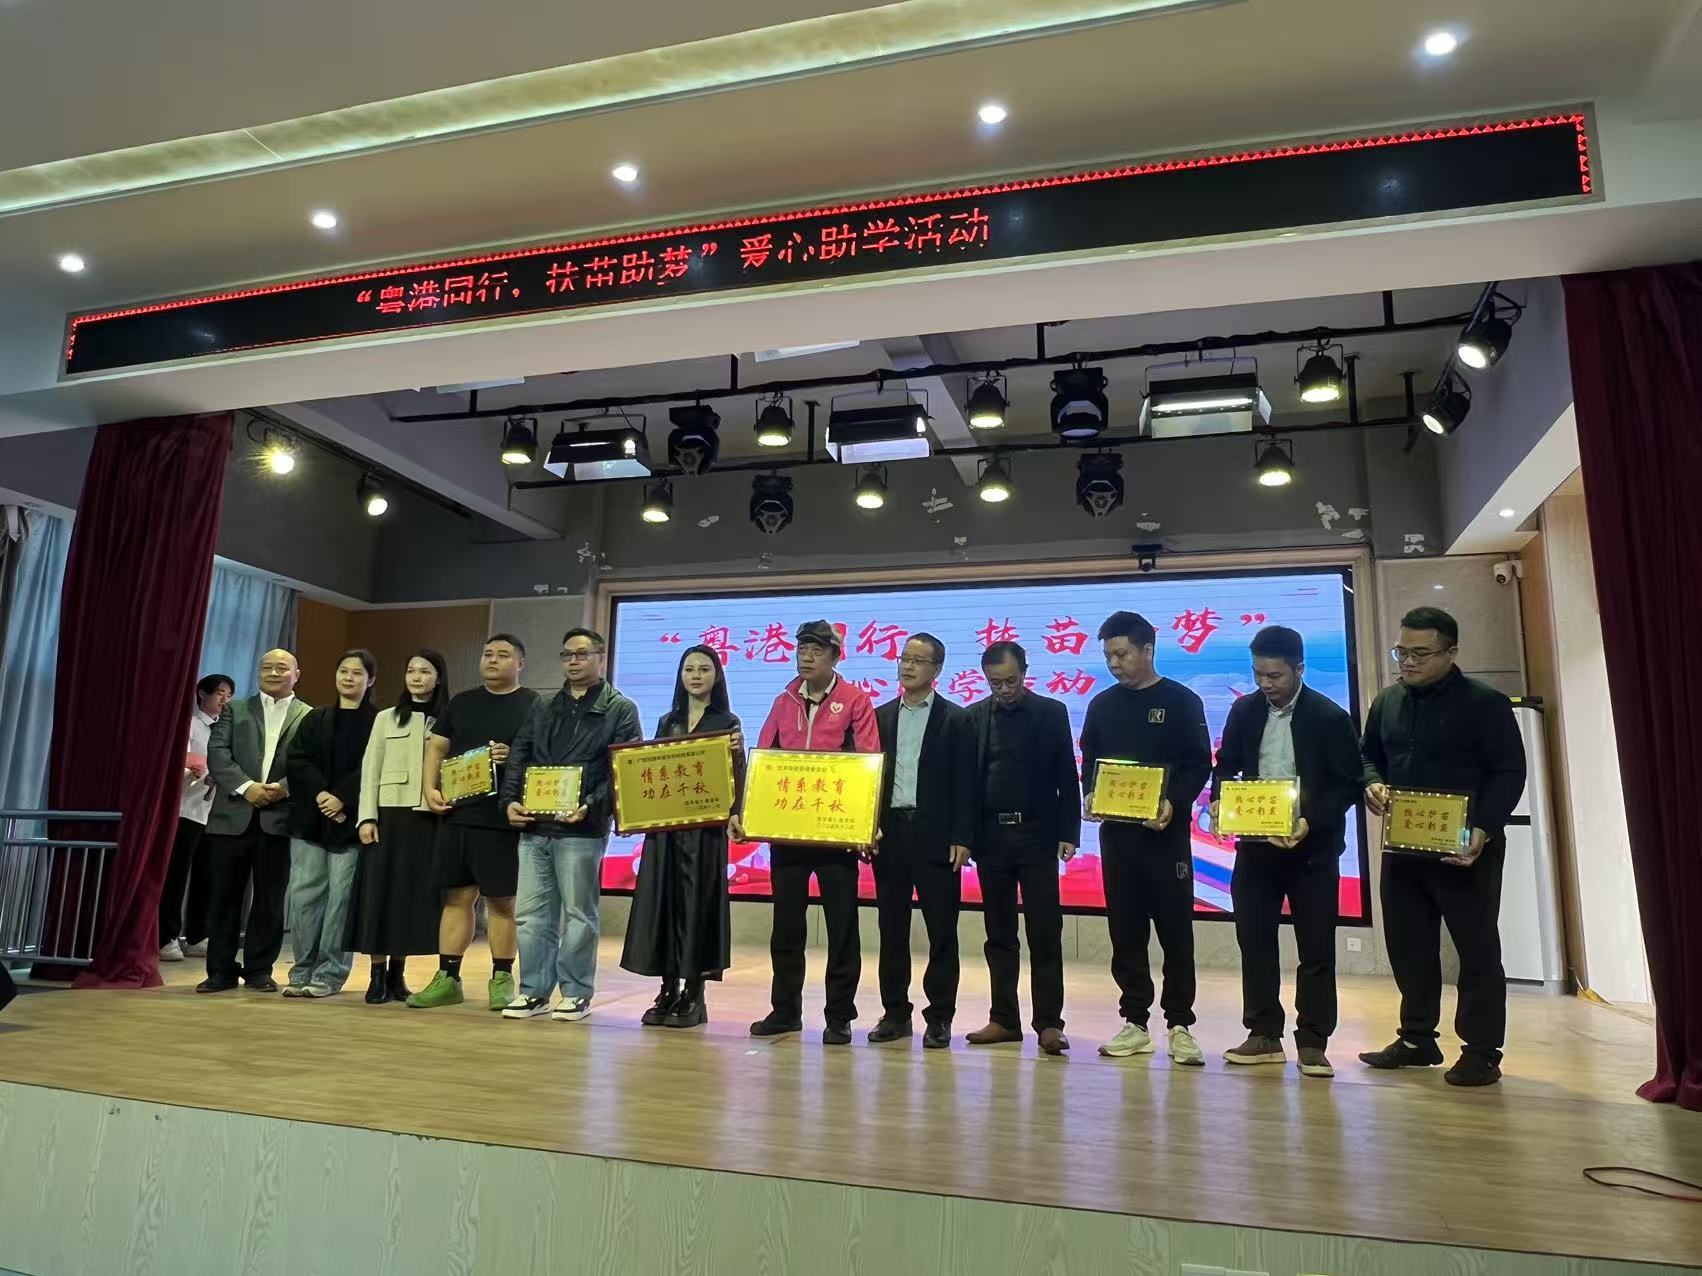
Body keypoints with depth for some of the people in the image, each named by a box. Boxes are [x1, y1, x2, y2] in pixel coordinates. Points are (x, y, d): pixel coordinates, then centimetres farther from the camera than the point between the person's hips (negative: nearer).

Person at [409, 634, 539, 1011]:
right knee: (456, 896, 9)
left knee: (501, 900, 2)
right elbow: (436, 746, 15)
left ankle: (501, 979, 12)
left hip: (502, 819, -4)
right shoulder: (461, 703, 15)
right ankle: (447, 978, 16)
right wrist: (430, 788, 1)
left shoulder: (533, 705, 0)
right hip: (456, 814, 5)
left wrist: (514, 757, -21)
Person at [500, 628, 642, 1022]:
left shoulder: (620, 709, 1)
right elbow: (518, 759, 14)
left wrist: (591, 806, -18)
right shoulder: (542, 708, 17)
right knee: (531, 913, 8)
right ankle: (534, 992, 18)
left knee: (579, 914, 3)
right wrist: (511, 801, -3)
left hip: (582, 829, -5)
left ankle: (576, 994, 14)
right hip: (533, 827, 5)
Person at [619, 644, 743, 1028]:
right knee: (662, 902, 4)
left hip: (705, 826, -4)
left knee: (697, 903, -1)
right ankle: (668, 991, 14)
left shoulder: (727, 722, 2)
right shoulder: (667, 721, 15)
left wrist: (737, 753, -21)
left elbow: (735, 779, -2)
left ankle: (694, 996, 8)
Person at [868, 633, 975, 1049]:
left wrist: (962, 839, -9)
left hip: (935, 836, -3)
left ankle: (939, 1017, 12)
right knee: (892, 928, 9)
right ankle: (895, 1012, 20)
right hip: (889, 832, 4)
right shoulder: (881, 717, 11)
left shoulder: (955, 720, 0)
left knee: (941, 929, 2)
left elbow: (964, 784, -3)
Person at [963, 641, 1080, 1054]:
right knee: (999, 933, 9)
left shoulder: (1052, 712, 2)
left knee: (1045, 933, 0)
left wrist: (1069, 833, -5)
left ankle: (1049, 1022, 7)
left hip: (1038, 835, -2)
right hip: (991, 836, 2)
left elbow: (1067, 777, 1)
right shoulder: (974, 717, 6)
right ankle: (1004, 1018, 18)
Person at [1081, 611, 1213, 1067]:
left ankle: (1180, 1025, 10)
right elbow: (1089, 762, 13)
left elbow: (1199, 765, -4)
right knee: (1125, 929, 7)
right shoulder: (1101, 705, 11)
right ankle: (1135, 1022, 16)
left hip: (1165, 830, -3)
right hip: (1115, 831, 4)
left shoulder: (1182, 701, 0)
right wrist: (1091, 798, -6)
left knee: (1175, 928, 1)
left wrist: (1173, 803, -19)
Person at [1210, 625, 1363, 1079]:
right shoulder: (1244, 711, 3)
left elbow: (1349, 784, -7)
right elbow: (1226, 766, 11)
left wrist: (1311, 821, -20)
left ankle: (1312, 1043, 15)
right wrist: (1220, 801, -8)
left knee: (1316, 947, 4)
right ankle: (1264, 1036, 19)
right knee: (1254, 939, 8)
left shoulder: (1330, 717, -8)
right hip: (1255, 844, 4)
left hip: (1311, 847, -4)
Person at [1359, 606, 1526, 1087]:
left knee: (1477, 949, 2)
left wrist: (1483, 830, -22)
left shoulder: (1485, 702, -7)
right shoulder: (1386, 701, 10)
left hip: (1466, 848, -6)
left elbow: (1509, 773, -10)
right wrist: (1373, 784, -4)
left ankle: (1482, 1051, 11)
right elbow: (1368, 755, 19)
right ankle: (1417, 1039, 25)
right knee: (1407, 945, 12)